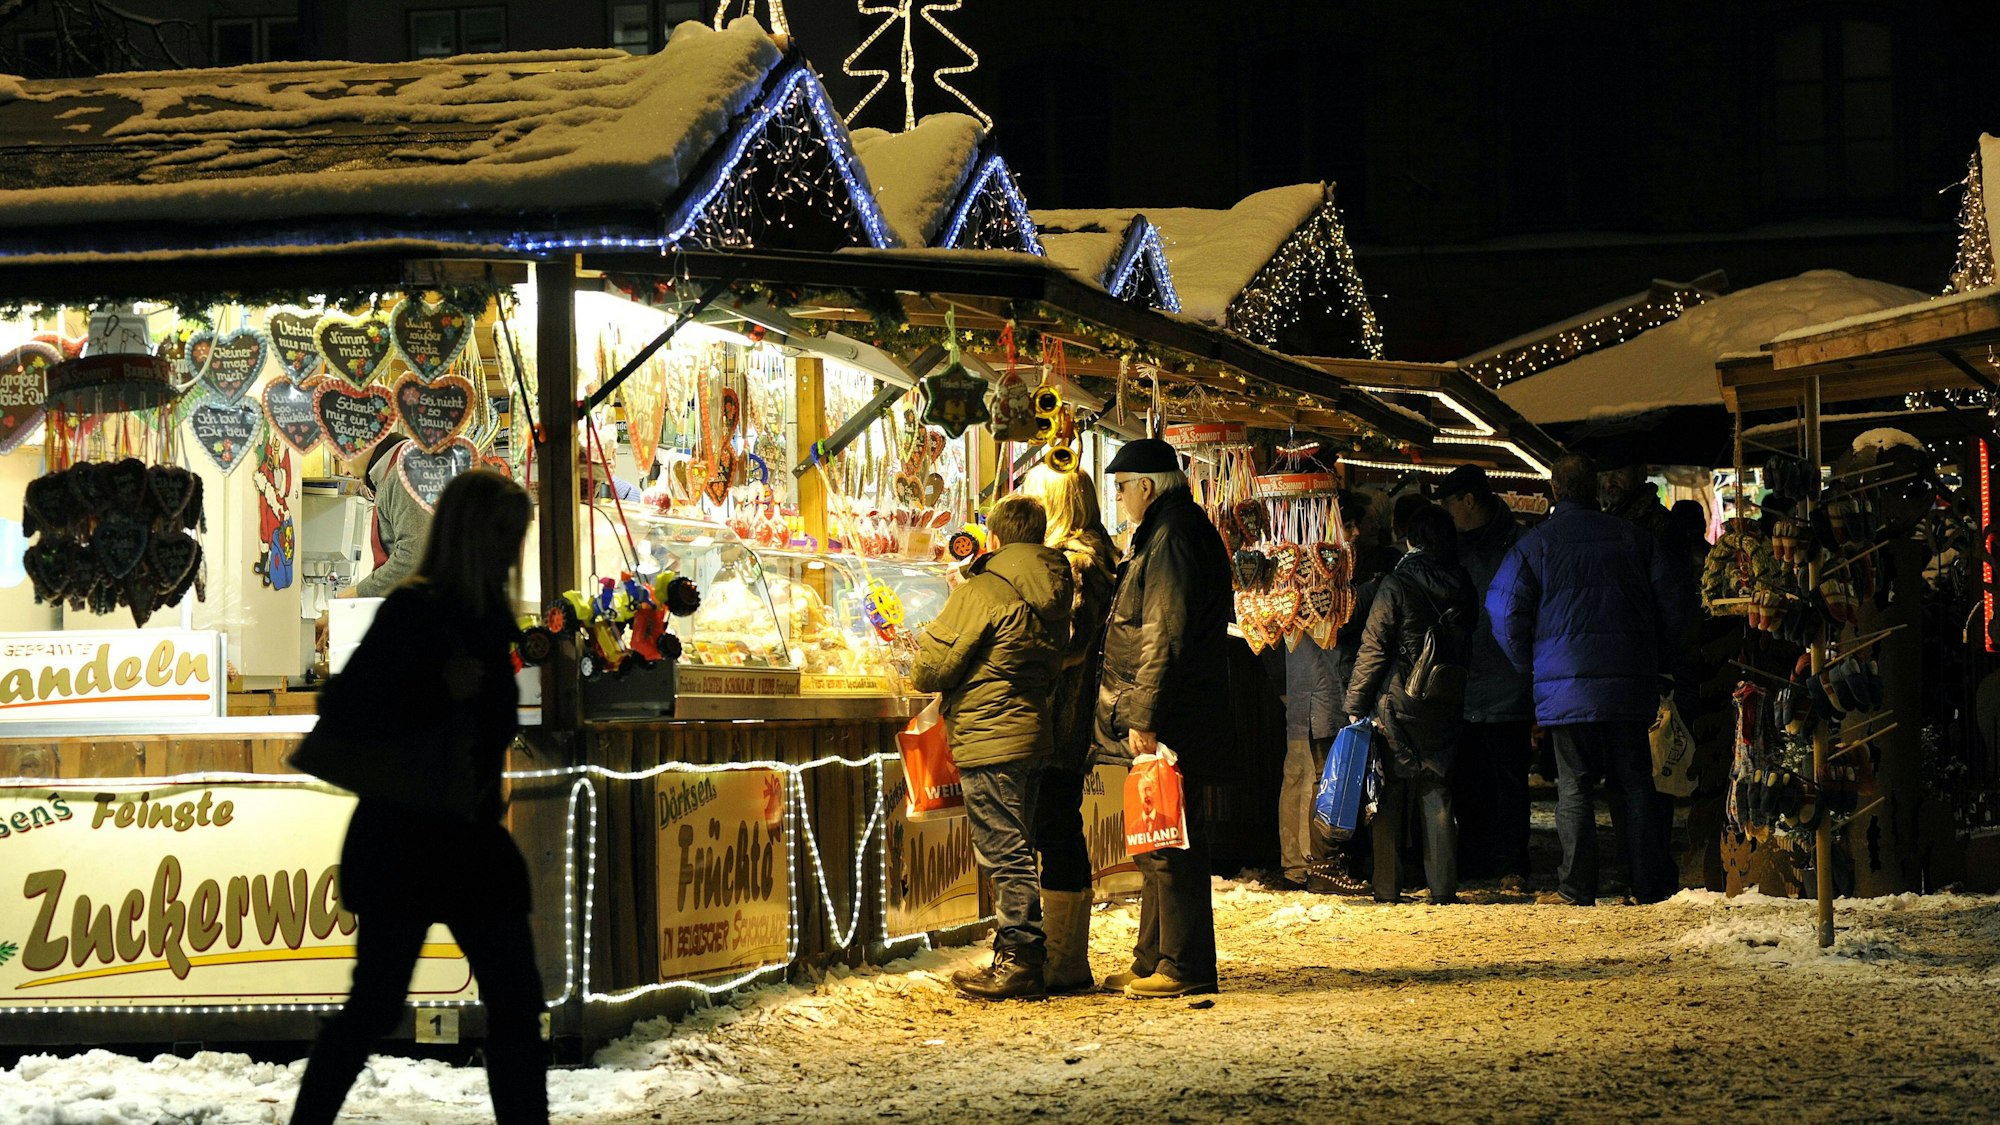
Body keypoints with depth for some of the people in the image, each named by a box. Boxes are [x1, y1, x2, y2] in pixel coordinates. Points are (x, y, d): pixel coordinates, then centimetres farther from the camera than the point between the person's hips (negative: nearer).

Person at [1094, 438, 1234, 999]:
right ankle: (1154, 961, 21)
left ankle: (1184, 966, -5)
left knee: (1168, 845, -8)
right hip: (1164, 722, 11)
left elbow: (1165, 638, -22)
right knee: (1157, 846, 15)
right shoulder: (1164, 535, 19)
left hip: (1169, 723, -11)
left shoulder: (1170, 539, -15)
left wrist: (1145, 718, -22)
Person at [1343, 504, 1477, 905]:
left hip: (1398, 704, -4)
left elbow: (1373, 649, -11)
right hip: (1445, 706, 4)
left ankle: (1387, 888, 4)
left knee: (1390, 798, 3)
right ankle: (1443, 887, 4)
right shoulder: (1462, 586, 4)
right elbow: (1469, 641, 11)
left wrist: (1355, 705, -5)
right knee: (1437, 796, 8)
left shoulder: (1397, 585, -11)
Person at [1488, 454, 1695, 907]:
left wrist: (1529, 664, 7)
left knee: (1574, 785, 2)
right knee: (1635, 783, 8)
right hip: (1631, 683, 3)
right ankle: (1652, 883, 8)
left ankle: (1577, 887, 1)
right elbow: (1677, 594, 7)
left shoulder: (1536, 543, -2)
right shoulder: (1632, 536, 6)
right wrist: (1658, 658, 16)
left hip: (1565, 685, -2)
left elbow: (1504, 610, -6)